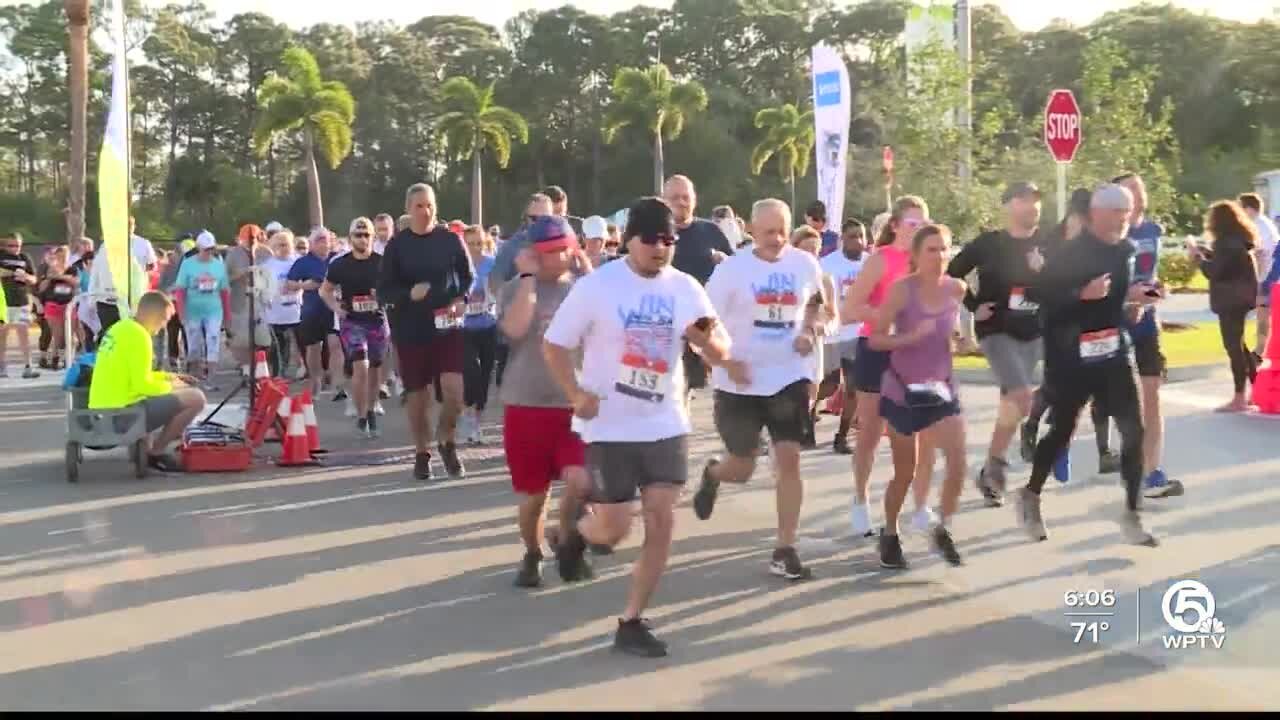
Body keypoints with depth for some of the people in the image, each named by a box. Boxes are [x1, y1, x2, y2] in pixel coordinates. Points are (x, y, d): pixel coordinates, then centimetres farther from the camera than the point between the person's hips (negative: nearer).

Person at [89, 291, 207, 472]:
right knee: (196, 398, -9)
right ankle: (155, 453, 1)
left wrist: (167, 377, 17)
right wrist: (171, 386, -1)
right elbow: (142, 384, -19)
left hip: (103, 409, 10)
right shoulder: (138, 335, -15)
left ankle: (146, 447, 18)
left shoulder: (120, 328, 13)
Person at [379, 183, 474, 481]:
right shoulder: (397, 245, -1)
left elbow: (469, 276, 9)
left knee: (454, 389, -13)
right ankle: (422, 454, 25)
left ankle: (448, 443, 13)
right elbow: (384, 290, 0)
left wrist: (461, 301, -10)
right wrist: (409, 294, -19)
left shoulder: (451, 239, 1)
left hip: (448, 327, 0)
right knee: (418, 396, 8)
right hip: (411, 331, 0)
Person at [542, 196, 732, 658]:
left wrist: (706, 339, -23)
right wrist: (576, 395, -18)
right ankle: (577, 534, 35)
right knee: (614, 529, -2)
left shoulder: (685, 288, 0)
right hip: (610, 426, -3)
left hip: (666, 424, 3)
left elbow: (721, 357, 1)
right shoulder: (596, 286, -10)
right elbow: (553, 346, -4)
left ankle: (631, 622, 10)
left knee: (662, 522, -3)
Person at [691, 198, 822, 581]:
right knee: (741, 469, 9)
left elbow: (817, 300, 18)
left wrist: (809, 331, -1)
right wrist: (727, 361, -21)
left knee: (789, 460, -6)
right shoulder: (731, 269, -11)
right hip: (740, 383, -2)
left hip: (790, 377, 2)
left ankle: (784, 550, 4)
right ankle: (712, 474, 47)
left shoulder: (805, 263, -1)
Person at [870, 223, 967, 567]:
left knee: (958, 463, -10)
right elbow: (875, 339, -15)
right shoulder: (902, 290, -15)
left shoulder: (957, 289, -4)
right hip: (903, 389, -3)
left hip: (941, 386, 3)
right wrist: (912, 336, -26)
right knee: (905, 473, 5)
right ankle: (890, 535, 28)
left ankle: (942, 529, 14)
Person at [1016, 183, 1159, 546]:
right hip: (1071, 359, -5)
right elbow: (1046, 301, -19)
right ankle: (1030, 495, 31)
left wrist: (1135, 300, 2)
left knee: (1133, 431, -2)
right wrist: (1083, 295, -30)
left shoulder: (1125, 251, 7)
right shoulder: (1068, 254, -14)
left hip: (1113, 355, 6)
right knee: (1062, 432, 7)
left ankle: (1131, 515, 7)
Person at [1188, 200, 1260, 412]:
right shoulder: (1237, 240, 12)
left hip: (1231, 300, -10)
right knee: (1238, 345, 18)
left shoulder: (1227, 242, -18)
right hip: (1239, 298, 10)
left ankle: (1239, 398, -2)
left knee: (1233, 346, -6)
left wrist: (1197, 257, -5)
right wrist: (1201, 251, 14)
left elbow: (1215, 271, -18)